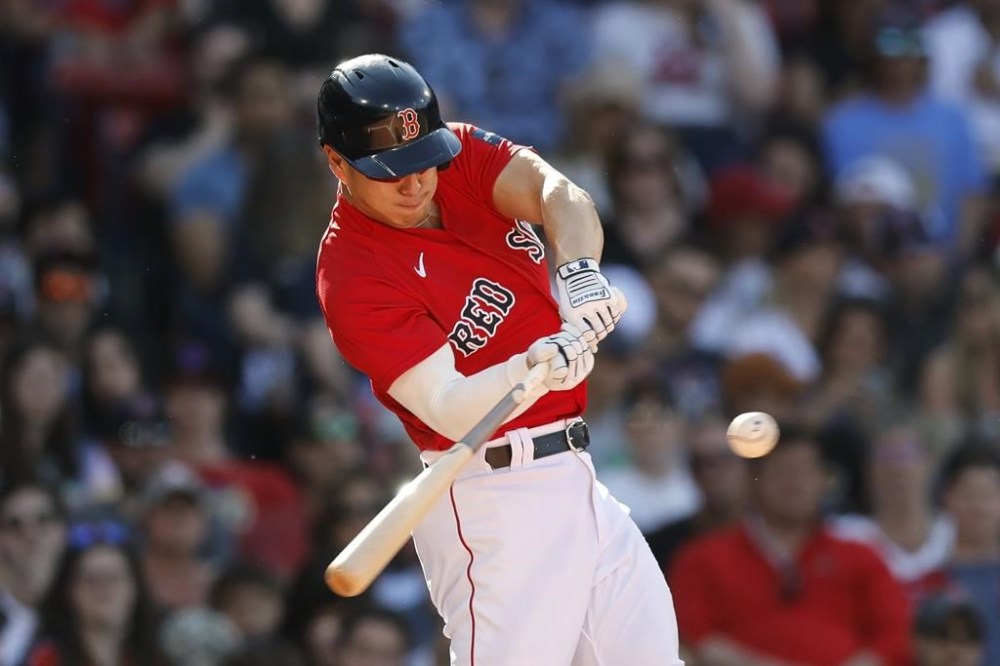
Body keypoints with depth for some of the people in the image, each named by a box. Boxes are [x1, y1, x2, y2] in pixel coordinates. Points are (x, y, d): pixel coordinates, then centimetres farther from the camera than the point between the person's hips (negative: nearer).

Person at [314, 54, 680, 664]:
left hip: (574, 475, 8)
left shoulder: (461, 153, 2)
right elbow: (449, 409, -25)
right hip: (492, 503, -8)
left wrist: (580, 269, -37)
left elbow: (558, 194, -16)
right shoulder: (354, 277, -18)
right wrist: (537, 364, -43)